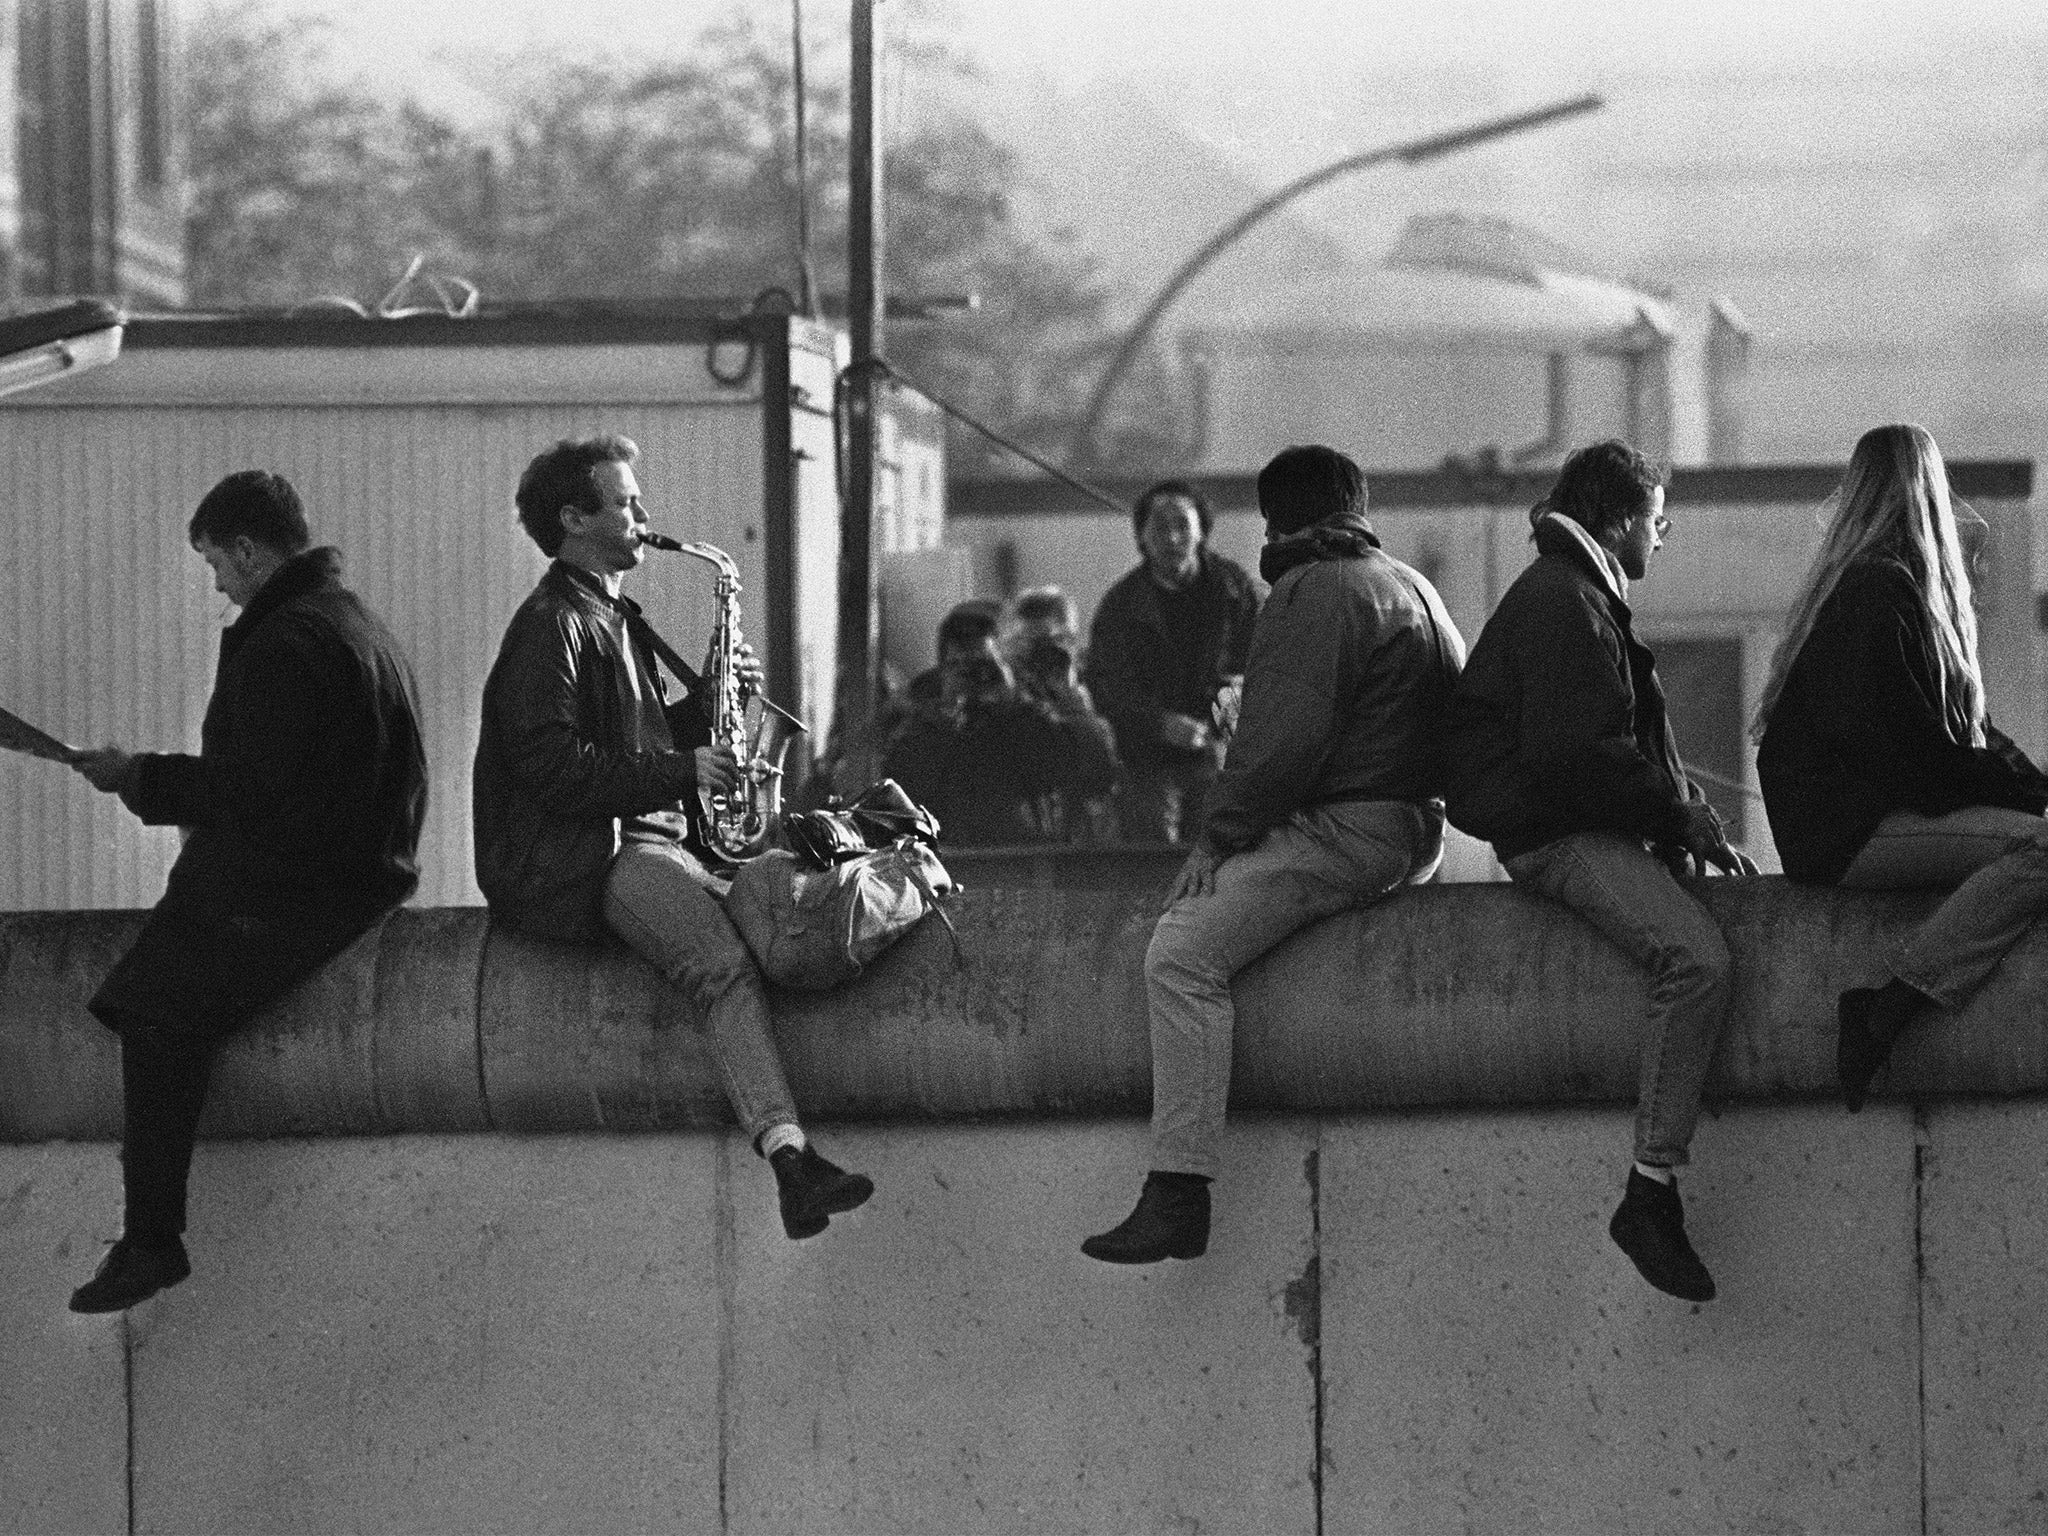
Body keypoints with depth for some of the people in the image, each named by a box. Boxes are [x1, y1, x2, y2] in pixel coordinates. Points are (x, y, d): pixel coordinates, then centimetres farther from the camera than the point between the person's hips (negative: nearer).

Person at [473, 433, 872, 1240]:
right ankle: (787, 1155, -45)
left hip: (649, 841, 10)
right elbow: (553, 768, -16)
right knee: (722, 963, -31)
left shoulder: (613, 620, 25)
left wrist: (707, 705, 11)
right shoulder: (549, 627, -6)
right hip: (579, 861, -10)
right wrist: (681, 771, -17)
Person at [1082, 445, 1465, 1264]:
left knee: (1182, 952, -20)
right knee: (1190, 897, 21)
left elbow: (1286, 737, -20)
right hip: (1412, 827, 11)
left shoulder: (1315, 594, -9)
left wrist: (1220, 833, -12)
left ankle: (1177, 1195, -31)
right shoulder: (1407, 585, 23)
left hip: (1344, 829, -11)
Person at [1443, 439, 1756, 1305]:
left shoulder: (1580, 595, 24)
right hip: (1554, 835, -11)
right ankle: (1651, 1194, -32)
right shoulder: (1563, 603, -12)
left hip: (1596, 826, 11)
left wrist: (1688, 815, 12)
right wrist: (1680, 814, -13)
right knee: (1697, 958, -29)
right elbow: (1578, 753, -22)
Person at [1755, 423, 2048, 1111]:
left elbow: (1960, 723, 20)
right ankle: (1883, 1012, -26)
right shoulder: (1880, 589, -11)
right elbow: (1900, 739, -17)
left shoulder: (1869, 581, 21)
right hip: (1847, 829, -10)